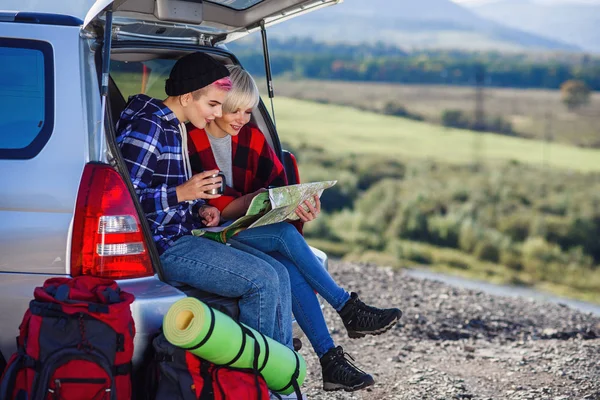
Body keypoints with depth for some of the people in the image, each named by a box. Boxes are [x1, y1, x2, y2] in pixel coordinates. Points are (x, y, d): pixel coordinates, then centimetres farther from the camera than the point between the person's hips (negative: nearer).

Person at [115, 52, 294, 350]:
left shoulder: (176, 128, 17)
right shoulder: (147, 126, -14)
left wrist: (201, 209, 8)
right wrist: (181, 193, -24)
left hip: (184, 236, 10)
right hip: (161, 246, -10)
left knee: (279, 274, 0)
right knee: (262, 281, -18)